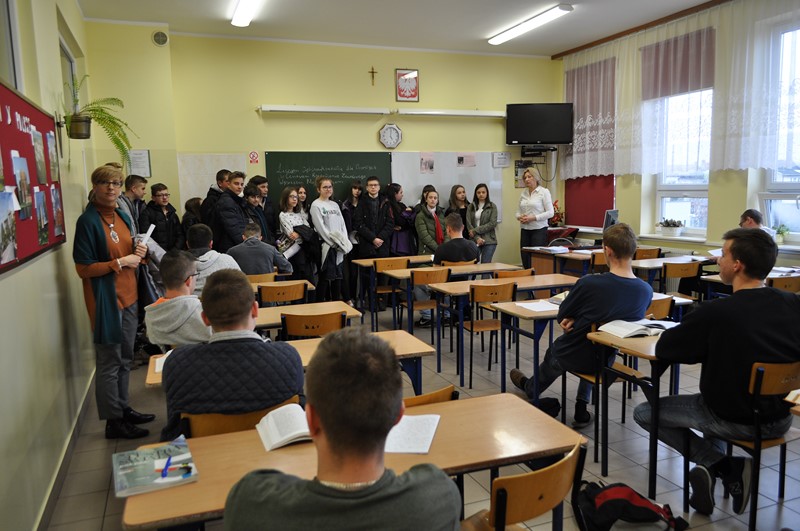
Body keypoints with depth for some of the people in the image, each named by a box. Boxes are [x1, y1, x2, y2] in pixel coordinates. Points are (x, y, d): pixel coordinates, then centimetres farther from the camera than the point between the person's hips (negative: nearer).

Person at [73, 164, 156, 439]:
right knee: (109, 362, 1)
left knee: (125, 359, 17)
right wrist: (120, 262, -18)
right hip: (105, 300, -8)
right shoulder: (87, 221, -13)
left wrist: (138, 252, 0)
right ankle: (113, 422, 12)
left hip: (127, 297, 8)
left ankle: (123, 409, 31)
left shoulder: (123, 217, 10)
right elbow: (83, 268, -16)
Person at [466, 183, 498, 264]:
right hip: (474, 241, 2)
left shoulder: (492, 206, 4)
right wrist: (477, 238, -12)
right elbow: (469, 224, 1)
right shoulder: (471, 207, 9)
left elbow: (492, 224, -5)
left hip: (489, 241, -2)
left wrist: (475, 230, -9)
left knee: (485, 265, -4)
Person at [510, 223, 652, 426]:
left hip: (573, 357, -3)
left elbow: (562, 316, -14)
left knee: (553, 353, 32)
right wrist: (578, 321, -4)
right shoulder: (646, 290, -16)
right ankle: (581, 409, 39)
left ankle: (530, 388, 64)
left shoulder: (588, 283, -31)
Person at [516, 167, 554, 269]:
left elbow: (550, 213, -9)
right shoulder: (523, 193, 12)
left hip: (539, 229, -5)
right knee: (525, 261, 5)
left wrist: (533, 218, -17)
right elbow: (518, 211, 18)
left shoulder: (544, 192, -4)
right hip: (525, 230, 6)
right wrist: (519, 217, -6)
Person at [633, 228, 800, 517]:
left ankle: (725, 466, 3)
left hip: (735, 421, -6)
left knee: (644, 412, 14)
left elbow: (662, 349, -17)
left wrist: (704, 344, 1)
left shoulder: (715, 312, -27)